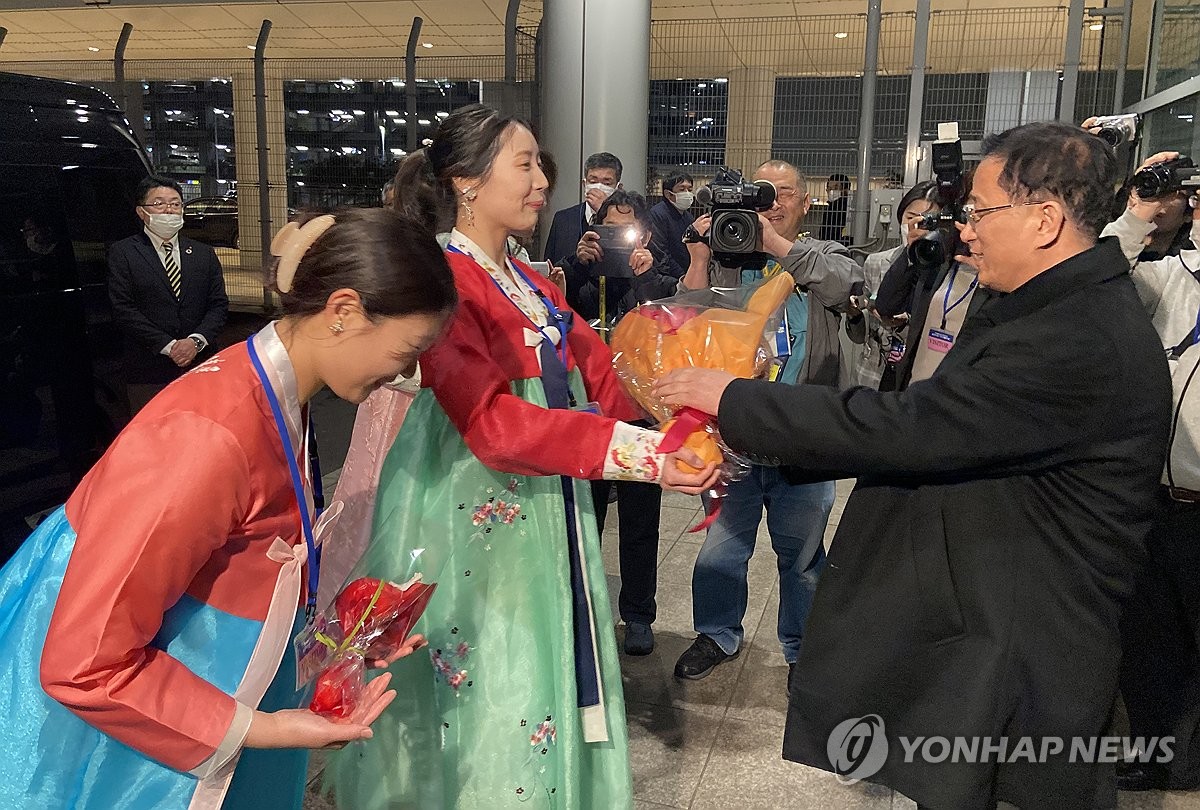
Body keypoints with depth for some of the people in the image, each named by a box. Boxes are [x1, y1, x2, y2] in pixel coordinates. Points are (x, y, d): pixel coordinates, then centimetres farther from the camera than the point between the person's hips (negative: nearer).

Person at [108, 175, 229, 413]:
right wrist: (168, 346, -12)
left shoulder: (204, 254, 13)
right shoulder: (123, 253, 3)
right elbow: (123, 309, -5)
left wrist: (196, 340, -9)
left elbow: (219, 304, 8)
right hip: (148, 374, -3)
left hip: (200, 368, 3)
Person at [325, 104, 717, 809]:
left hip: (543, 525, 8)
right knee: (480, 704, 6)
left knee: (541, 691, 17)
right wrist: (640, 451, -33)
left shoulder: (533, 288, 12)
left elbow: (609, 376, 5)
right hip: (471, 524, -8)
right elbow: (492, 422, -26)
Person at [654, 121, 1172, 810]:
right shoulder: (1060, 312, 7)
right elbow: (923, 422, 7)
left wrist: (732, 398, -21)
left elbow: (898, 428, -29)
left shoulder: (1081, 344, -26)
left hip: (1010, 668, -9)